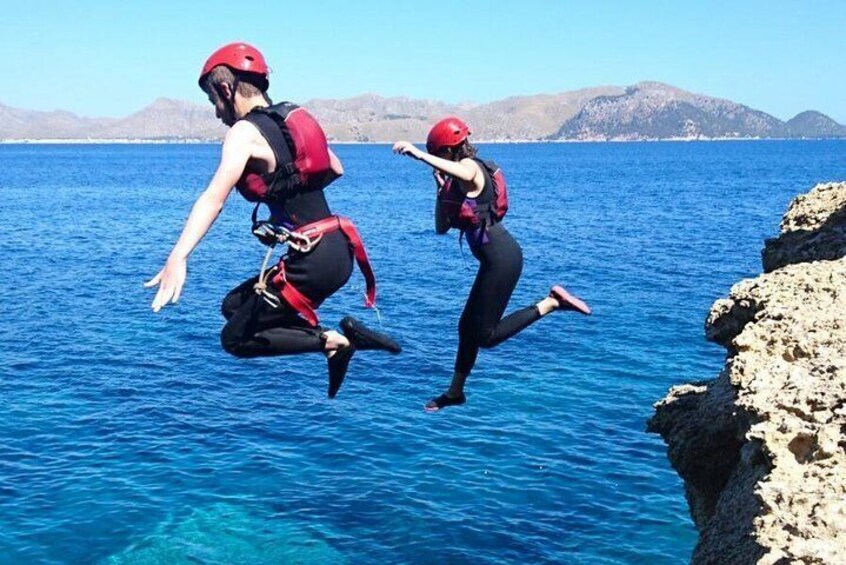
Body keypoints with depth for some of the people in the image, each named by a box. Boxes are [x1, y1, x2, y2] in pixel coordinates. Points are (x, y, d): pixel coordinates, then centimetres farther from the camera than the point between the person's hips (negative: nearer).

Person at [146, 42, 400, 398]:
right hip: (338, 248, 9)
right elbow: (335, 169, 28)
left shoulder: (245, 131, -11)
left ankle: (333, 341, -6)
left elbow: (215, 196, -28)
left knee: (235, 338, 5)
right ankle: (340, 336, 9)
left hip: (314, 260, -9)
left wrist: (178, 257, -38)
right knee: (234, 306, 22)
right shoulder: (293, 118, 13)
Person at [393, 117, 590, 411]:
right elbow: (442, 227, 20)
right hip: (495, 259, 10)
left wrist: (420, 155, -40)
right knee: (468, 327, 16)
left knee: (486, 335, -6)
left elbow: (464, 173, -38)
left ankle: (552, 302, -3)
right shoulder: (456, 182, 17)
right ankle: (455, 393, 28)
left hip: (501, 259, -10)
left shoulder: (471, 167, -10)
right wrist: (441, 188, 12)